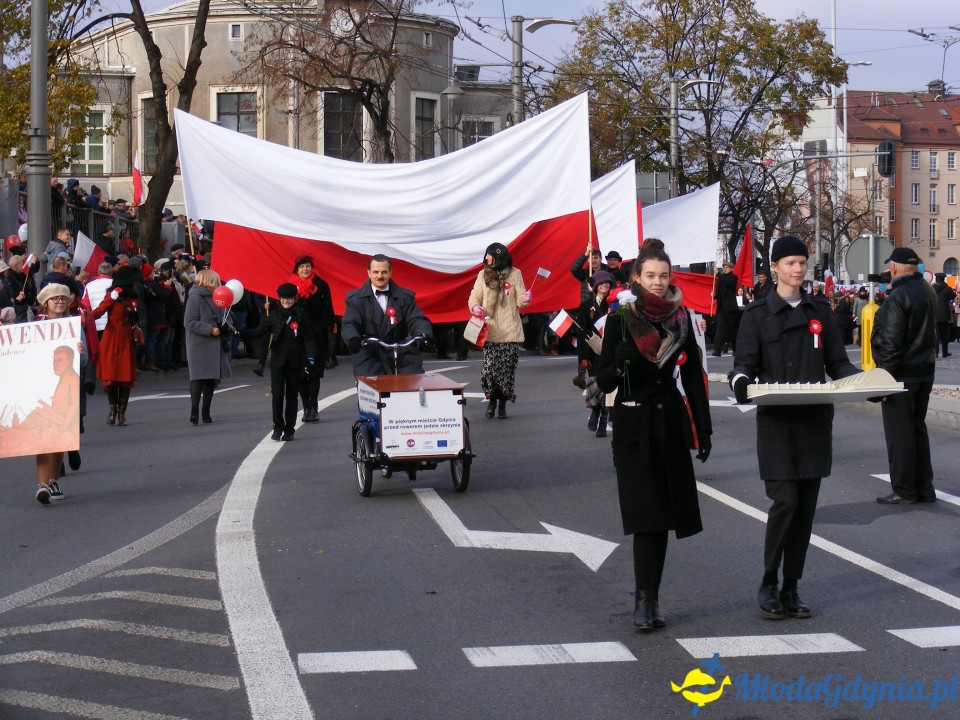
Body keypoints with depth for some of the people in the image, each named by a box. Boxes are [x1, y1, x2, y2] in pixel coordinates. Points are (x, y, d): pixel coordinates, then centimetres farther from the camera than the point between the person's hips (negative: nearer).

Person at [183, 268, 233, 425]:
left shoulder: (213, 298, 15)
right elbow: (189, 323, -17)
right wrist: (210, 329, -20)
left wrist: (226, 327, 5)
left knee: (212, 378, 8)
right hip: (199, 346, -8)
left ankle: (206, 411, 14)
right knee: (199, 377, -13)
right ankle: (194, 410, -15)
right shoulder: (195, 298, -9)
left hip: (214, 346, 8)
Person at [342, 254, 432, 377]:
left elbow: (416, 320, 1)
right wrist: (353, 339, -27)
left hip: (401, 356, 2)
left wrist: (423, 334, -22)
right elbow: (350, 324, -3)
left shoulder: (405, 296, 11)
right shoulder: (356, 298, 7)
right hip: (369, 356, -2)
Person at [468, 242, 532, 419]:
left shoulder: (514, 274, 3)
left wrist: (525, 300, -20)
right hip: (490, 330, 1)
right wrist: (475, 306, -14)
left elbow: (520, 302, 3)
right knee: (489, 368, -8)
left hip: (510, 331, -1)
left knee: (507, 369, 0)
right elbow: (474, 297, 8)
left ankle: (502, 405, 13)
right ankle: (491, 400, 14)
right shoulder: (483, 274, 8)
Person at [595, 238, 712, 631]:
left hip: (670, 422, 4)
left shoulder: (680, 316, 5)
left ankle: (648, 600, 14)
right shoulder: (621, 318, -5)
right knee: (647, 515, -10)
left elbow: (693, 375, 10)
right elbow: (604, 382, -6)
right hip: (634, 425, -4)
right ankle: (645, 601, -7)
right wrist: (622, 361, -26)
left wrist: (704, 428, 6)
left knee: (662, 515, 5)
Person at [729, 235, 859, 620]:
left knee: (806, 506, 5)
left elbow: (837, 362, 12)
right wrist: (741, 380, -26)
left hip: (815, 420, 4)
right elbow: (745, 361, -3)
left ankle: (791, 588, 15)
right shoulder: (758, 313, 2)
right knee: (785, 501, -12)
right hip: (777, 420, -4)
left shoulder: (820, 310, 12)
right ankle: (768, 584, 4)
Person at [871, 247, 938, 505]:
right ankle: (924, 488, 19)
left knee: (899, 431, -2)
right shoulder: (928, 291, 9)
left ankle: (904, 490, 2)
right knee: (918, 428, 16)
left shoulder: (898, 297, -19)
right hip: (925, 371, 9)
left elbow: (891, 342, -21)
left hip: (902, 374, -9)